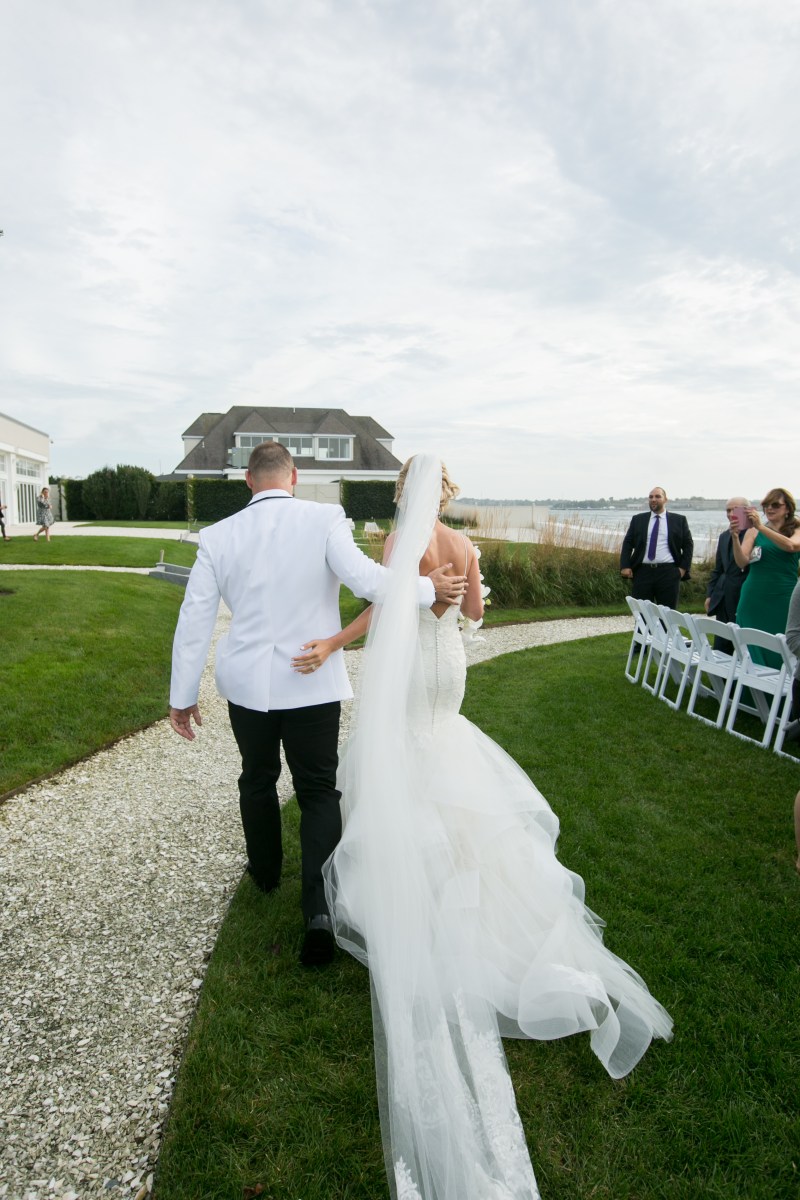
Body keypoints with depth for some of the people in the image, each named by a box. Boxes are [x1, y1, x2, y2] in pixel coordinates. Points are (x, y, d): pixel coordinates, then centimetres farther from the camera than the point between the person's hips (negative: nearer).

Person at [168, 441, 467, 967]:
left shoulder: (218, 535, -2)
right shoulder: (325, 519, -10)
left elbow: (194, 621, 0)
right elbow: (364, 577, -23)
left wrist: (183, 695, 8)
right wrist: (429, 587, -8)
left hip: (248, 685, 3)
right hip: (314, 684, -2)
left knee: (257, 780, 25)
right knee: (319, 791, 12)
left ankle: (265, 871, 46)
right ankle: (320, 909, 2)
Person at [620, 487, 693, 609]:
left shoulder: (679, 520, 9)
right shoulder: (638, 519, 12)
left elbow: (688, 545, 10)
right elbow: (627, 543, 8)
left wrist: (683, 568, -1)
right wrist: (625, 566, -4)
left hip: (668, 573, -1)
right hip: (642, 572, 1)